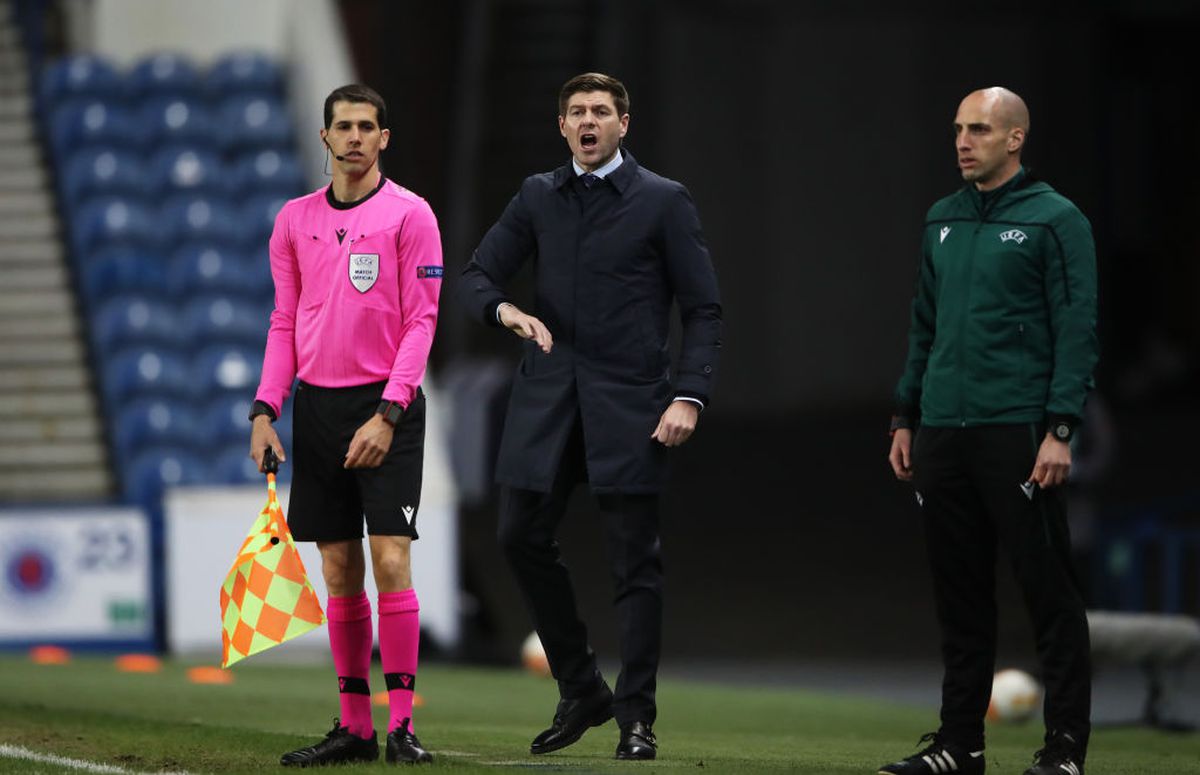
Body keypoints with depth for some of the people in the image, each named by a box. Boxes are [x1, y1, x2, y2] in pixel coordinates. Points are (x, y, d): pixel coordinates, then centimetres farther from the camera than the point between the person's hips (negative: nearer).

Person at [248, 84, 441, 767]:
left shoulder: (409, 214, -3)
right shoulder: (295, 220, 10)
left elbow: (420, 321, -7)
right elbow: (285, 323, 13)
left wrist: (387, 414, -15)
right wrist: (265, 411, 3)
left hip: (386, 407, -4)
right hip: (317, 404, 4)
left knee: (391, 562, -10)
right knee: (339, 570, 5)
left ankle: (402, 724, -8)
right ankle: (354, 726, 10)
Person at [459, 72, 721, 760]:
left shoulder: (663, 202, 0)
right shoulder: (537, 198, 11)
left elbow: (703, 311, -1)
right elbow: (476, 276, 13)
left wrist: (689, 396, -13)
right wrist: (504, 309, -11)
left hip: (629, 404, -4)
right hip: (547, 395, 4)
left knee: (635, 561, -1)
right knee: (524, 537, 2)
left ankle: (637, 717, 6)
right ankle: (581, 690, 18)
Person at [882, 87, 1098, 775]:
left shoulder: (1055, 220, -4)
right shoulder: (942, 221, 15)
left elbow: (1078, 330, -8)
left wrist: (1060, 429, -15)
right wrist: (906, 417, 15)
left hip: (1018, 433, -6)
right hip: (943, 430, 6)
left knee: (1049, 589, -4)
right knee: (960, 594, 10)